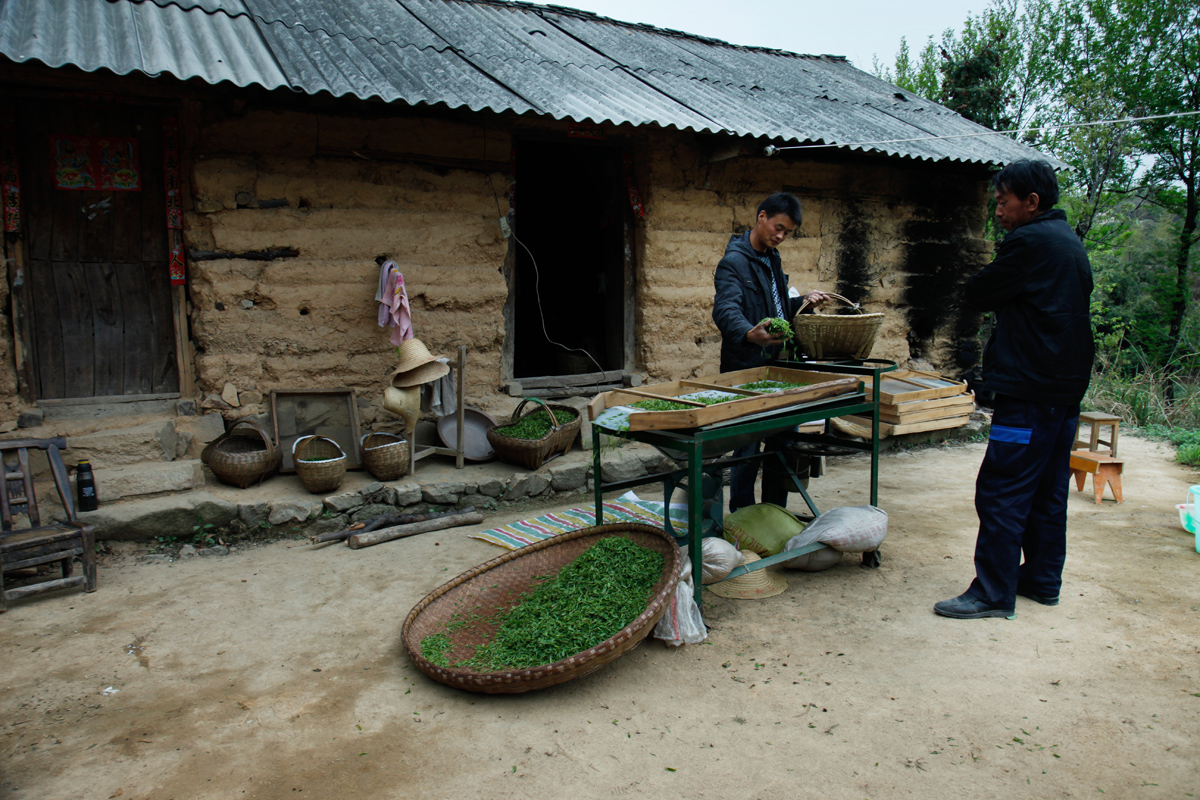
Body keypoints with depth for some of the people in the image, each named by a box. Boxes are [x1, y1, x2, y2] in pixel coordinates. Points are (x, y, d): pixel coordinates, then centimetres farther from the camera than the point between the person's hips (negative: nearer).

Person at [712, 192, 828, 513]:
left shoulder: (771, 259, 15)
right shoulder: (734, 262, -14)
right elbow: (725, 309, -31)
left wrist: (802, 302, 8)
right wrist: (748, 333, -49)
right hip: (746, 369, -9)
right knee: (748, 449, -3)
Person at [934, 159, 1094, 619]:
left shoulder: (1030, 241, -13)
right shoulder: (1069, 242, 17)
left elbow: (977, 295, -8)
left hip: (1030, 391, -10)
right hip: (1067, 388, 10)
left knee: (1001, 491, -7)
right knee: (1047, 490, 16)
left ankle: (993, 593, -2)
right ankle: (1043, 580, 25)